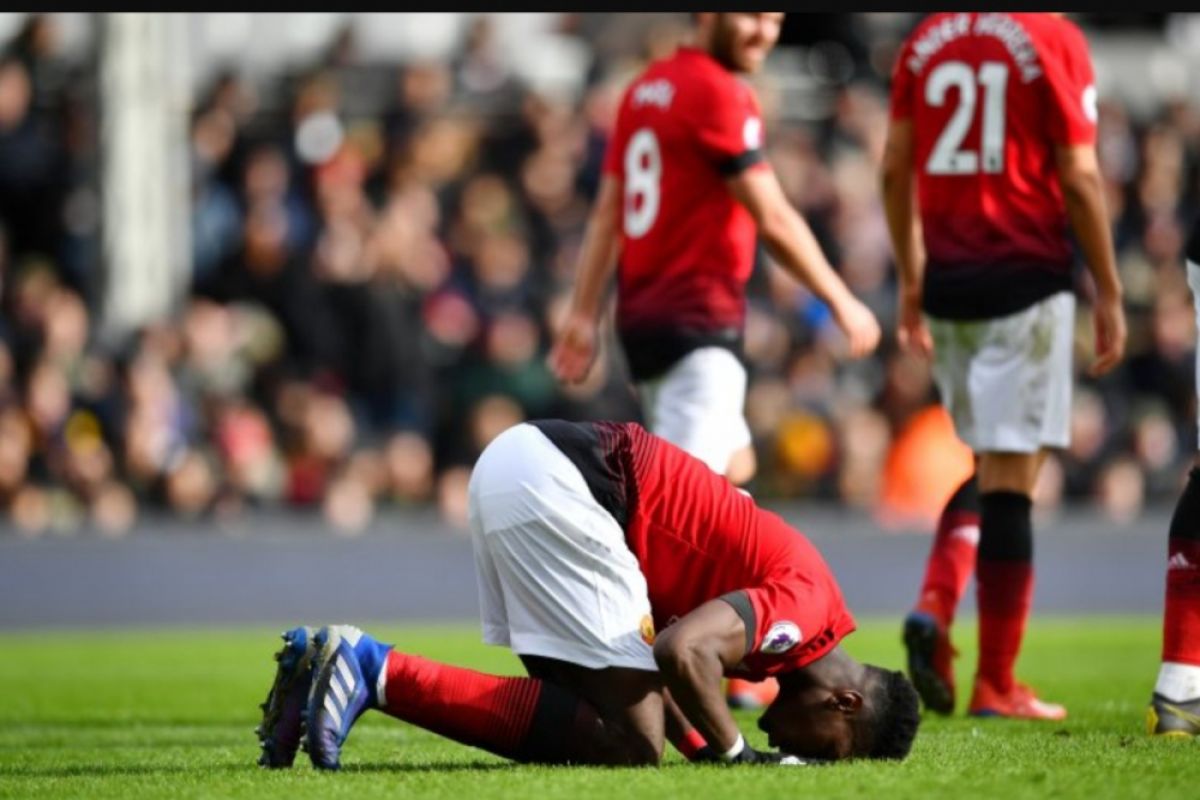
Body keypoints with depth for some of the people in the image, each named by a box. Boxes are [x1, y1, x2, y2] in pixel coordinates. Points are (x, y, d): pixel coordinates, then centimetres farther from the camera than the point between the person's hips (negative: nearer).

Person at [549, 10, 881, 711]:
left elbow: (607, 215, 14)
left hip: (643, 313, 10)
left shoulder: (647, 88, 15)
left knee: (734, 470, 21)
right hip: (698, 321, -10)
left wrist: (585, 317, 15)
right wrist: (844, 304, -3)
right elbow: (774, 220, -12)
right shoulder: (719, 94, -12)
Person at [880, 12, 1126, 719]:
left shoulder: (927, 40, 8)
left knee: (994, 466, 19)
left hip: (947, 282, 5)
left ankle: (935, 605, -4)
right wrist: (1109, 294, -1)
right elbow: (1078, 178, -9)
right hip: (1026, 277, -5)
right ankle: (996, 684, -1)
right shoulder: (1054, 40, -7)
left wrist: (911, 281, 20)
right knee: (1011, 479, -2)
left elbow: (896, 170, 11)